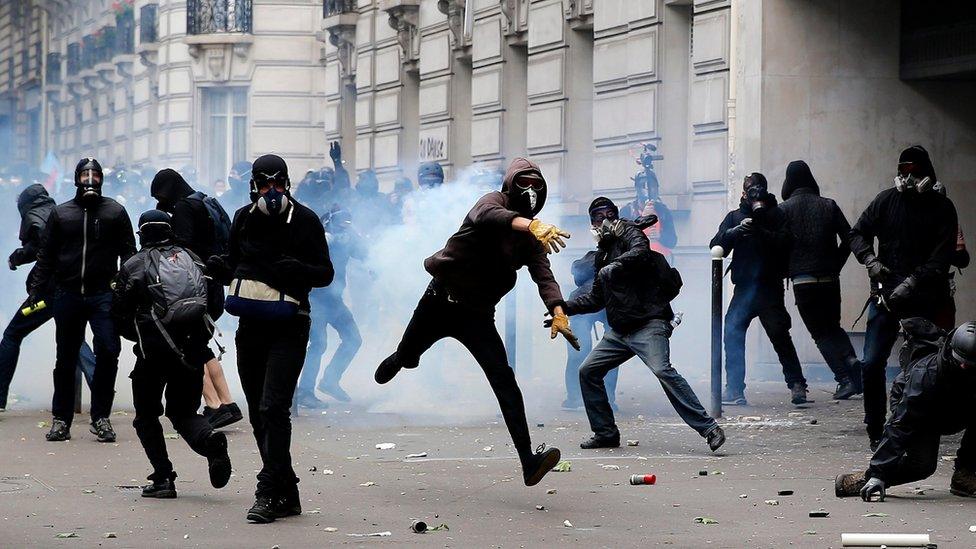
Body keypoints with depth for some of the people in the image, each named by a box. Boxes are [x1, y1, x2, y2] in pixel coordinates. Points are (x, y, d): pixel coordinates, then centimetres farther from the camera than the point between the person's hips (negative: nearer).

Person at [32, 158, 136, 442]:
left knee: (108, 351, -12)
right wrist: (36, 292, 5)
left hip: (103, 295, -1)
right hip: (67, 295, 2)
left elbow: (128, 253, 8)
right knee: (66, 359, 6)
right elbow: (46, 257, 13)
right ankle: (61, 420, 14)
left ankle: (100, 417, -2)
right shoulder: (61, 213, 12)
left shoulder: (115, 211, 9)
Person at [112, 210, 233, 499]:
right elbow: (216, 304, 14)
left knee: (146, 416, 12)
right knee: (184, 412, 16)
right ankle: (210, 439, -16)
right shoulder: (193, 260, 13)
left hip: (155, 353, -3)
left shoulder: (133, 266, 2)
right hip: (194, 351, 3)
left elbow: (119, 316, 2)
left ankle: (162, 477, -1)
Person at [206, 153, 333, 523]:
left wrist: (298, 270, -21)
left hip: (288, 328, -6)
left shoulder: (305, 221, -4)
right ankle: (287, 495, 17)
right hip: (250, 325, 6)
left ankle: (268, 492, -17)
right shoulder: (244, 219, 9)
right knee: (259, 415, 8)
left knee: (273, 408, -17)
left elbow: (325, 273, -1)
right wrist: (219, 268, -2)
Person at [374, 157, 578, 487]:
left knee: (503, 379, -15)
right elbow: (491, 216, -38)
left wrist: (557, 312, -31)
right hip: (440, 302, -2)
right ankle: (393, 365, 59)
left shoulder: (531, 240, 3)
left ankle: (528, 461, -25)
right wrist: (532, 226, -57)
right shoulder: (493, 201, -12)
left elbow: (544, 276, -11)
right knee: (406, 358, 17)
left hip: (477, 315, 3)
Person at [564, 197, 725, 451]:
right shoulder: (603, 253, 24)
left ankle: (709, 429, -29)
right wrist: (565, 307, 23)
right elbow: (596, 298, 31)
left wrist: (615, 266, -36)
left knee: (662, 369, -26)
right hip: (619, 331, 9)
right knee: (588, 371, 6)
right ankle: (606, 433, 16)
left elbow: (640, 251, -23)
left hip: (648, 324, -9)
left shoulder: (629, 233, 2)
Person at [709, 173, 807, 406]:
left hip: (770, 288, -3)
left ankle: (797, 385, -4)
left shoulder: (777, 215, 6)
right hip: (744, 288, 3)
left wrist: (760, 231, -21)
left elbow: (784, 244, -10)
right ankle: (734, 389, -1)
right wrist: (737, 230, -14)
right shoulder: (735, 217, 14)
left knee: (779, 335, -11)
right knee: (732, 334, -8)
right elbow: (716, 246, 3)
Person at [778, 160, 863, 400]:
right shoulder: (829, 206, 6)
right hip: (830, 279, 3)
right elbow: (849, 238, 3)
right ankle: (851, 359, -5)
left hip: (803, 281, -3)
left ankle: (844, 377, -7)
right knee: (833, 326, 21)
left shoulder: (784, 209, -3)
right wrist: (835, 265, 13)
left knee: (821, 332, 5)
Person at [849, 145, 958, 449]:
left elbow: (942, 256, -6)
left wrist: (911, 283, -17)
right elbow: (858, 234, 14)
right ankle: (875, 431, 3)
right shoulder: (886, 200, 8)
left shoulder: (941, 208, 2)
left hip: (923, 300, -1)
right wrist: (871, 261, -5)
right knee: (872, 363, -7)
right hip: (885, 294, 2)